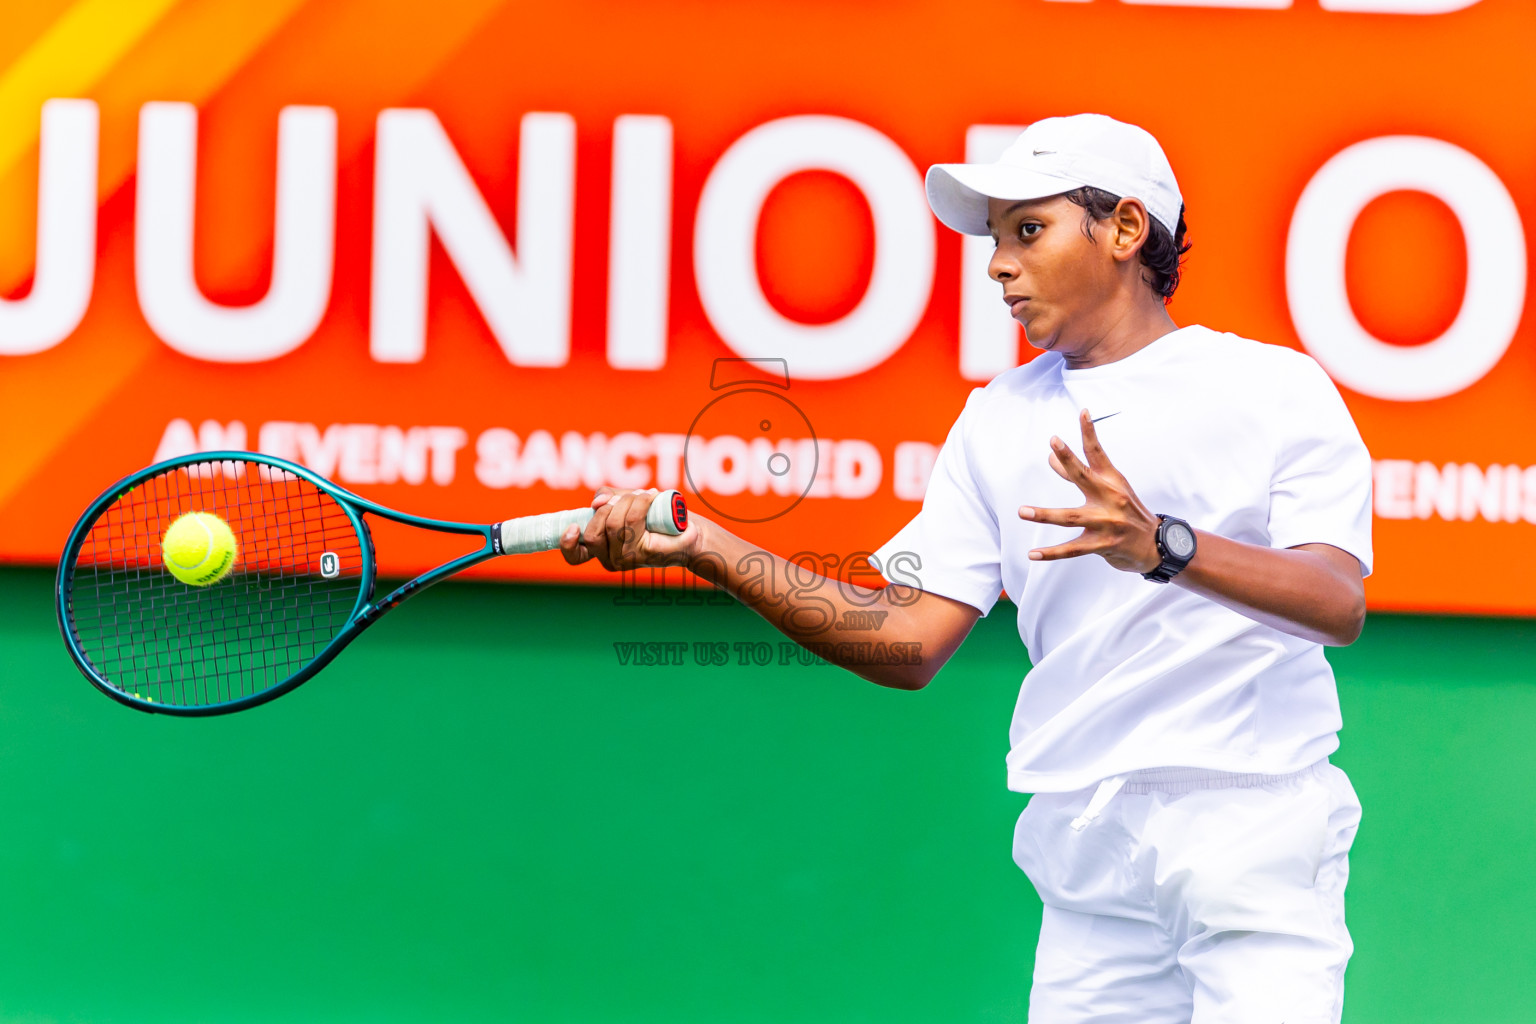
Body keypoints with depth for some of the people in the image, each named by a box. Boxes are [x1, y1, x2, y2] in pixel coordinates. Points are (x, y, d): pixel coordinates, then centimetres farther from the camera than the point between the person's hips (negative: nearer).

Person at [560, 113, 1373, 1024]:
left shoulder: (1276, 389, 0)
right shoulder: (998, 420, 15)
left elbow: (1339, 605, -15)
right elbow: (910, 641, 9)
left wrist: (1163, 546, -31)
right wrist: (707, 549, 0)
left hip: (1256, 837, -4)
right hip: (1086, 848, 4)